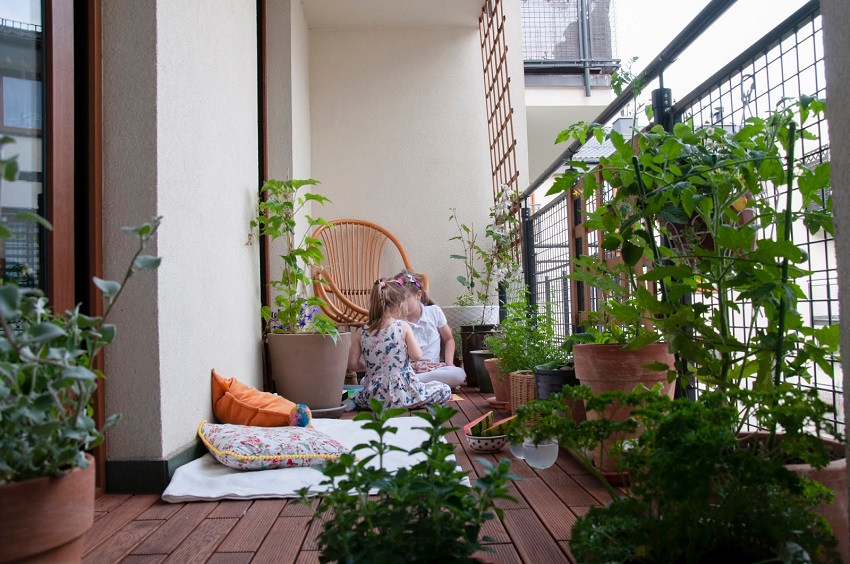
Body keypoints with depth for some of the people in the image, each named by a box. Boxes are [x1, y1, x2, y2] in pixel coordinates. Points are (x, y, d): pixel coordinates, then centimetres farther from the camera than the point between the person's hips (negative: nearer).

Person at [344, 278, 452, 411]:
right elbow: (416, 355, -8)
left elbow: (352, 364, -1)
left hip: (375, 395, 5)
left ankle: (353, 401, 10)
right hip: (403, 393, -5)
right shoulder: (403, 327, -10)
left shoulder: (362, 333, -1)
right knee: (445, 390, 11)